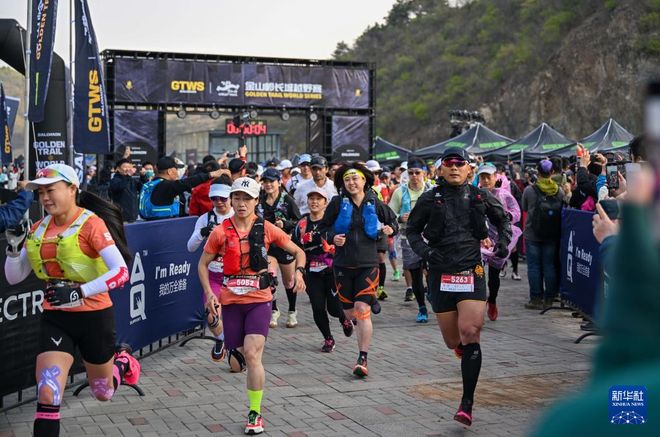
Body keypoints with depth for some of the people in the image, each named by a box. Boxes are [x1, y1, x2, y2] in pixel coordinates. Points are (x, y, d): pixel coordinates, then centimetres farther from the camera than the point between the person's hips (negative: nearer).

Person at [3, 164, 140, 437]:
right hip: (55, 319, 4)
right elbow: (13, 278, 7)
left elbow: (121, 273, -24)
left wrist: (80, 292, -33)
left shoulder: (91, 223, -15)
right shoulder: (39, 229, 2)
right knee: (47, 395, -13)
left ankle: (123, 362, 51)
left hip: (93, 317, -4)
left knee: (103, 393, 17)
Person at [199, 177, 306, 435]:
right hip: (231, 300, 2)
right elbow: (203, 263, 8)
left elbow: (298, 251, 11)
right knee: (242, 355, 5)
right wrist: (209, 293, -4)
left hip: (259, 299, -2)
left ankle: (255, 414, -5)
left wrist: (299, 271, -8)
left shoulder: (266, 229, 1)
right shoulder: (221, 232, 0)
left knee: (251, 353, -14)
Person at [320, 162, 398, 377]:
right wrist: (333, 237, -13)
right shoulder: (338, 203, -1)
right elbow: (324, 226, 8)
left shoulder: (375, 204, 1)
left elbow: (393, 221, 16)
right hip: (343, 263, 1)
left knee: (362, 310, -13)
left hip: (368, 263, -1)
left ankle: (362, 359, -9)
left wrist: (390, 229, -7)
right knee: (349, 311, 7)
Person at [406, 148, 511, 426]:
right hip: (440, 274, 1)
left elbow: (503, 220, 22)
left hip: (472, 272, -1)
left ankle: (467, 404, -10)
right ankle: (463, 347, 49)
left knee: (470, 333, -16)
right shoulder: (430, 199, 2)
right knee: (453, 341, 7)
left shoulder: (480, 197, 5)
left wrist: (503, 243, 5)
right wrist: (424, 250, -6)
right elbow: (412, 229, 12)